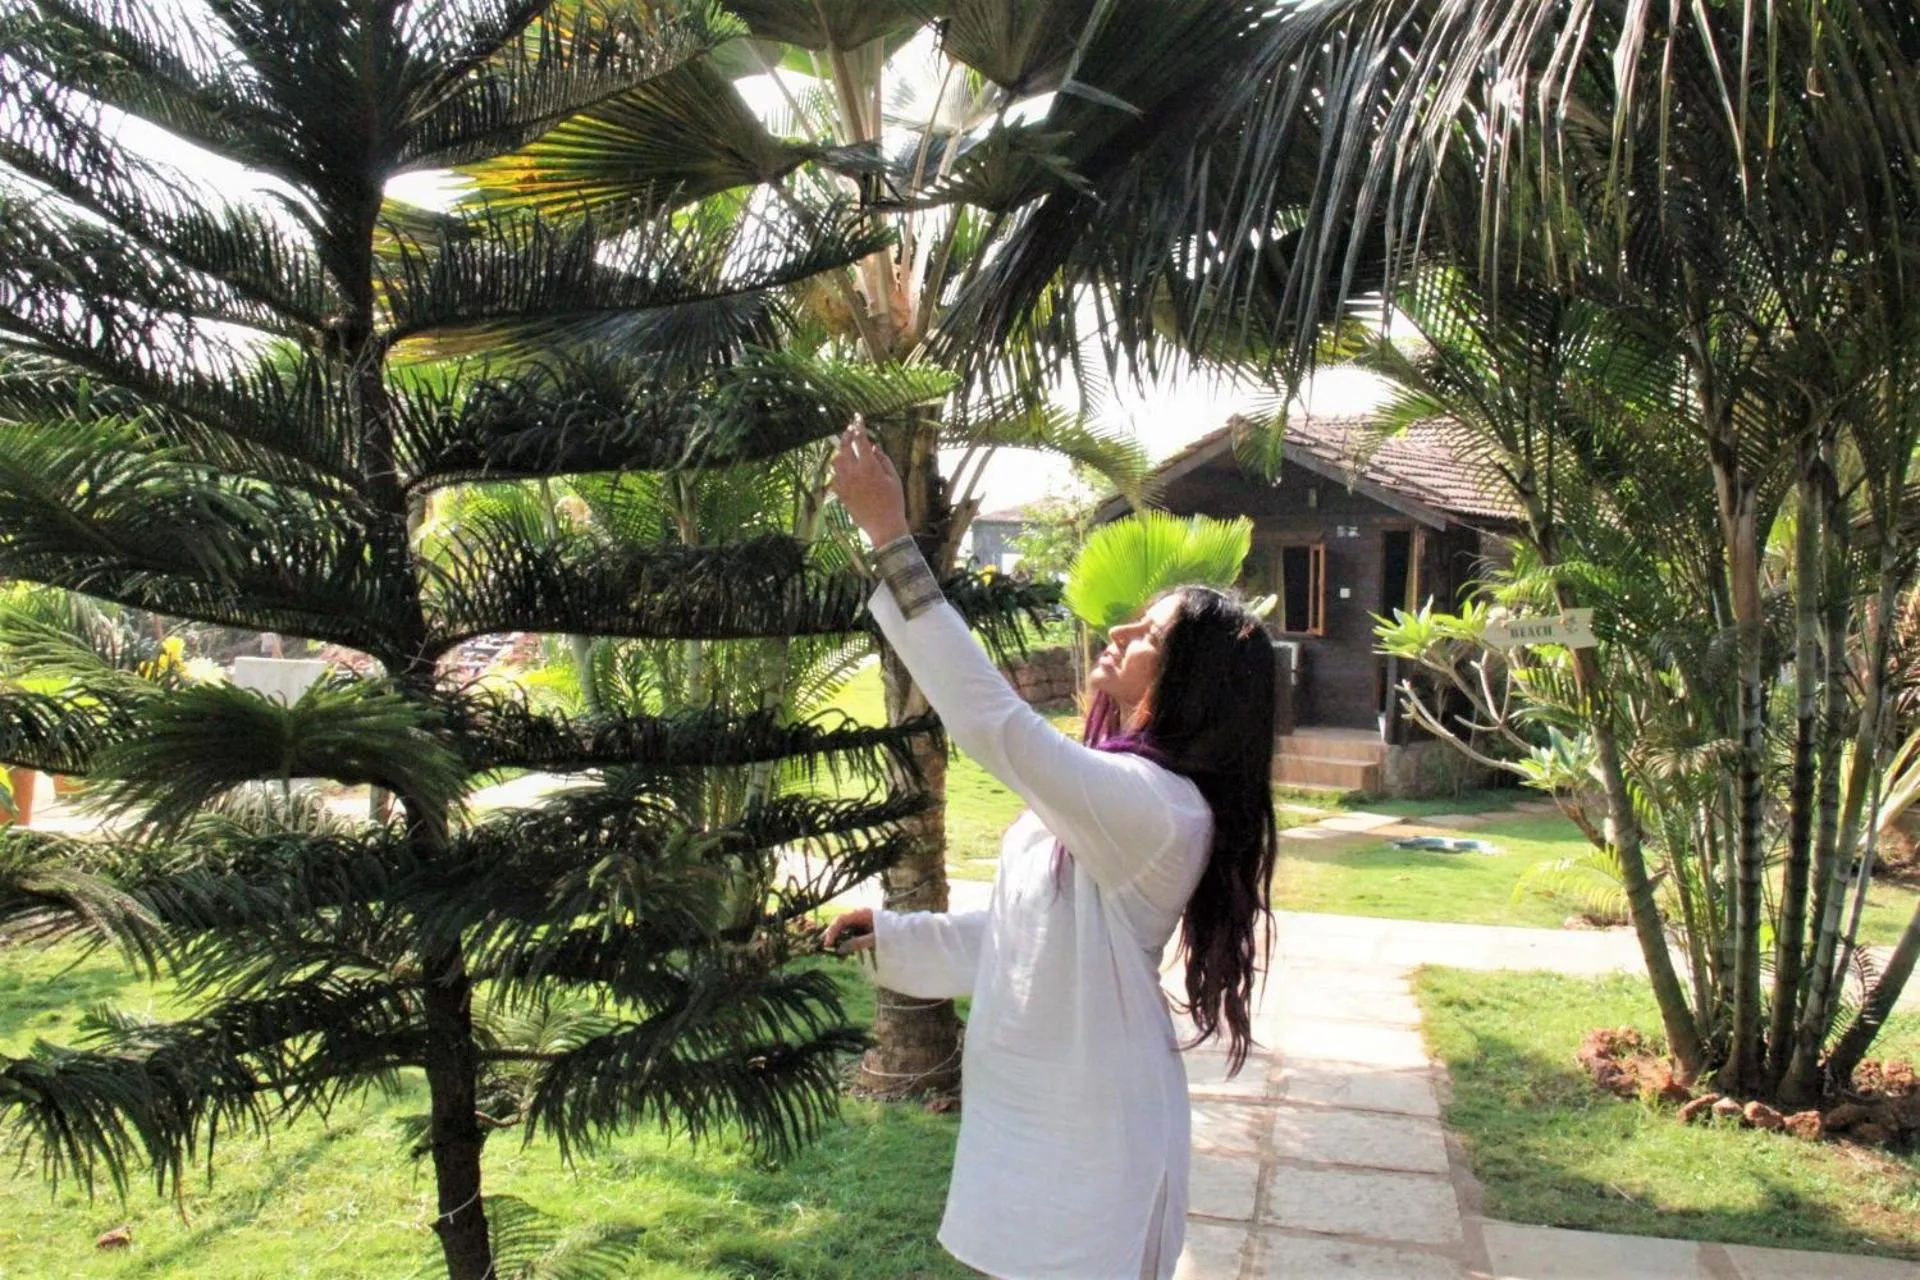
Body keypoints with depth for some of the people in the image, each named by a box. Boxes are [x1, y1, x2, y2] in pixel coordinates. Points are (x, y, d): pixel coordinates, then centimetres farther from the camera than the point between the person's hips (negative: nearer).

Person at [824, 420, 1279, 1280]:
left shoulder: (1159, 809, -25)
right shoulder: (1101, 790, 7)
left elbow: (996, 722, -36)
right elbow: (1020, 934, 14)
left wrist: (889, 537, -35)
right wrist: (887, 935, 6)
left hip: (1089, 1131, -9)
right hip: (1038, 1112, 9)